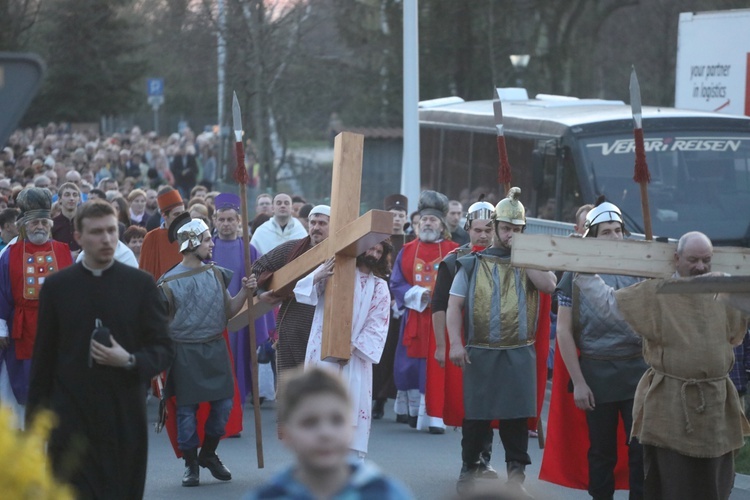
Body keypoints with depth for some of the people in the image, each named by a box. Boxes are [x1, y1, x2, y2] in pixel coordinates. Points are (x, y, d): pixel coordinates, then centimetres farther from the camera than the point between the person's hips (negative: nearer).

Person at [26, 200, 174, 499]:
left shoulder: (140, 285, 4)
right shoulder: (56, 287, 6)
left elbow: (163, 350, 5)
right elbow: (43, 358, 9)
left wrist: (129, 360, -15)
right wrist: (35, 418, 6)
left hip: (125, 417, 0)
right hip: (71, 417, 0)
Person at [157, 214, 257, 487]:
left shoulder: (216, 274, 6)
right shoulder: (169, 282, -8)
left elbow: (229, 311, 11)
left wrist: (244, 292, -4)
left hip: (216, 349, 4)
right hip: (185, 351, -4)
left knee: (224, 403, 3)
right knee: (187, 408, 1)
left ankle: (208, 454, 23)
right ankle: (190, 464, 13)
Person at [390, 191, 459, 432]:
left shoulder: (453, 252, 3)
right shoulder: (407, 251, 10)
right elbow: (396, 284, 5)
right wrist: (417, 294, -11)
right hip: (414, 318, 2)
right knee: (411, 366, 5)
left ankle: (435, 416, -6)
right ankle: (412, 410, 21)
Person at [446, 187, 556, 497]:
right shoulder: (472, 264, 5)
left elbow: (549, 285, -11)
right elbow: (454, 306, 2)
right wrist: (455, 343, -9)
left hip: (519, 353, 1)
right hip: (480, 352, -1)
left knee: (516, 414, 0)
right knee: (476, 414, 5)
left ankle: (516, 474, 5)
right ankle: (469, 468, 18)